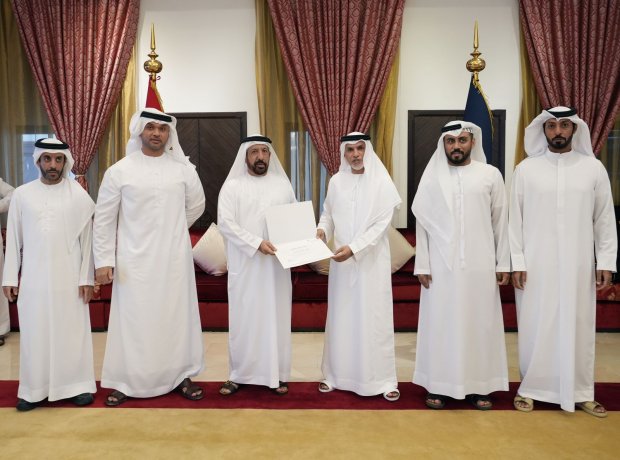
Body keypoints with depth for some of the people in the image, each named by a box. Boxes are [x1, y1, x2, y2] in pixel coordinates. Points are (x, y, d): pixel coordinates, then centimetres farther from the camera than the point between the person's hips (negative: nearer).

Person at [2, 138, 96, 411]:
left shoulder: (79, 195, -2)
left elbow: (87, 240, -2)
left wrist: (86, 278, -5)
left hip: (69, 278, -2)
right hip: (33, 278, 2)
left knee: (73, 331, 6)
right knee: (34, 334, 9)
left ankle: (78, 385, 17)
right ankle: (34, 389, 21)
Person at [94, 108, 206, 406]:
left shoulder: (184, 169, 2)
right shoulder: (119, 171, -2)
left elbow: (196, 206, 16)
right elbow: (104, 219, 0)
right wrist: (103, 260, -5)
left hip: (174, 259, 2)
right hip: (134, 260, -1)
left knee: (178, 317, 9)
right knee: (132, 320, 5)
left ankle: (181, 376, 23)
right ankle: (125, 382, 20)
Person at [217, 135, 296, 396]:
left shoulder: (283, 184, 10)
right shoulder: (232, 186, 0)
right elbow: (225, 223, -9)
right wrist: (257, 243, -19)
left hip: (277, 265, 2)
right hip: (245, 265, -2)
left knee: (276, 317, 7)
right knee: (243, 318, 4)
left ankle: (277, 374, 19)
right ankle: (239, 374, 18)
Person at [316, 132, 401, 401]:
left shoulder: (381, 181, -6)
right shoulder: (336, 182, 4)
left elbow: (381, 224, -12)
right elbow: (328, 213, 11)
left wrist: (353, 248, -21)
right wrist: (322, 230, -11)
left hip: (372, 261, -3)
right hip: (342, 261, 3)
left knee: (374, 318, 2)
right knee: (340, 316, 10)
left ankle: (382, 379, 14)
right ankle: (336, 374, 22)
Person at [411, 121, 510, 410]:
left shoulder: (491, 175, 4)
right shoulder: (431, 177, 4)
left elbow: (500, 222, 5)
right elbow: (421, 224, 3)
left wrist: (503, 263, 3)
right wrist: (422, 265, -2)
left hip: (480, 265, 1)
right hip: (441, 266, 0)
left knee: (480, 323, 7)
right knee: (440, 324, 5)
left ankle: (478, 386, 20)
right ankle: (438, 385, 16)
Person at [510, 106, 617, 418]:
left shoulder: (593, 168, 3)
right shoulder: (526, 169, 0)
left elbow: (605, 218, 5)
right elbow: (515, 218, -1)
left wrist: (606, 262, 0)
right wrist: (517, 262, -6)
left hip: (578, 265, 1)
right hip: (536, 265, -1)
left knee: (578, 327, 9)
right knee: (535, 327, 6)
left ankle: (580, 392, 24)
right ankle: (530, 388, 20)